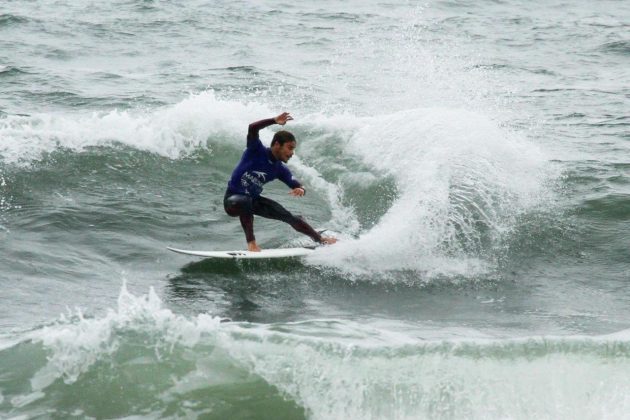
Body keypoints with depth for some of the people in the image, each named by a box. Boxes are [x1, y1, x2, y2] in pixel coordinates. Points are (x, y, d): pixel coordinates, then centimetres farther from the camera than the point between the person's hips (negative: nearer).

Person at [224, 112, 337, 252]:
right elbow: (252, 129, -36)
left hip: (253, 199, 6)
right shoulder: (257, 151, -19)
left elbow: (296, 184, 2)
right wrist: (275, 121, -47)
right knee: (244, 202, -41)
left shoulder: (280, 169, -4)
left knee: (288, 216, 0)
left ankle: (320, 239, 16)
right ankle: (251, 243, -34)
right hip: (233, 199, -6)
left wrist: (300, 189, -23)